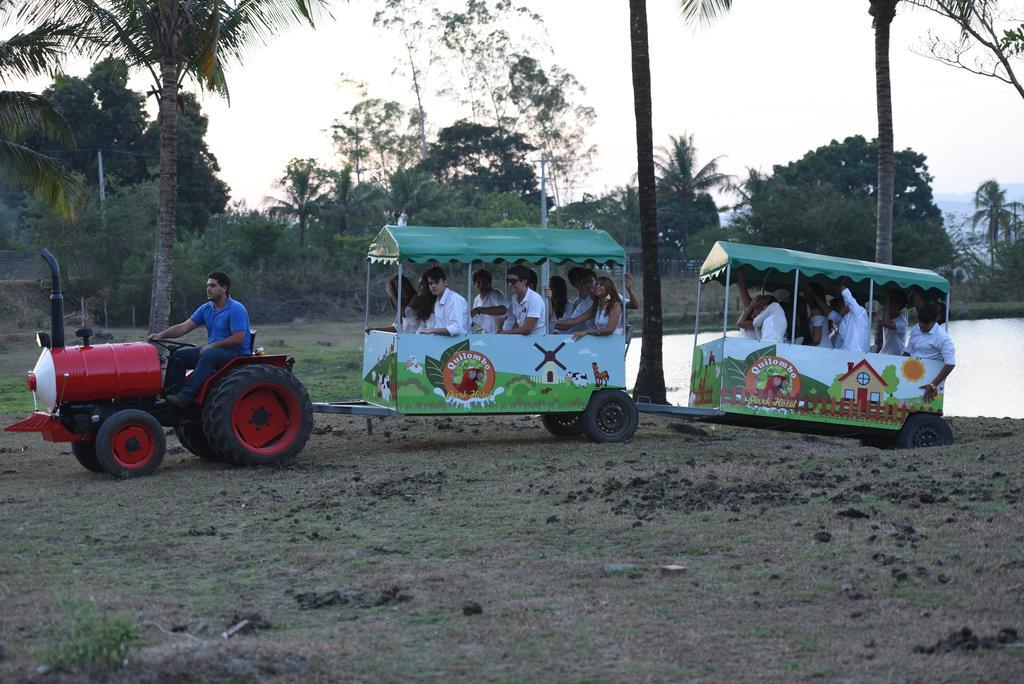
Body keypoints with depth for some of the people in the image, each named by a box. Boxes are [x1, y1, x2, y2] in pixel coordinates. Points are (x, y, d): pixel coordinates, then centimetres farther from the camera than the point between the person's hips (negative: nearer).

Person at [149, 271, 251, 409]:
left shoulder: (236, 309, -13)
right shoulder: (206, 309, 11)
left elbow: (238, 338, -20)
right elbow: (185, 326, 5)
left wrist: (212, 345, -18)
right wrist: (161, 335, -8)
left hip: (236, 352, -8)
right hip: (212, 350, 8)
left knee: (208, 356, -38)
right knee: (177, 356, -5)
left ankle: (185, 397, -45)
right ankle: (170, 393, -10)